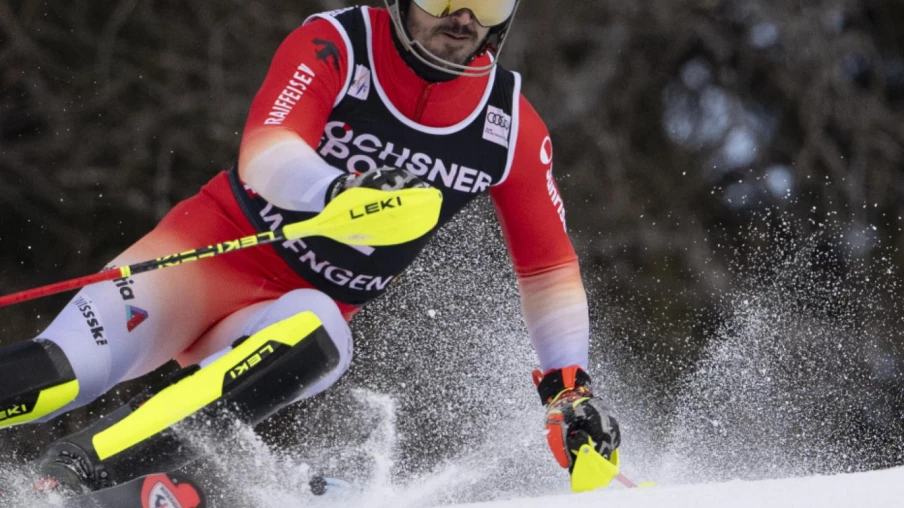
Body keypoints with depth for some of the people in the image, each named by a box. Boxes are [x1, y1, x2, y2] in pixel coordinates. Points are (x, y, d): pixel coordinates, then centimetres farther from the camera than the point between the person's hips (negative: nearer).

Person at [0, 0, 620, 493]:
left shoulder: (511, 126, -1)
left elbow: (550, 268, 7)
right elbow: (265, 155, -28)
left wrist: (570, 385, -4)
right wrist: (341, 194, -48)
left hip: (295, 310, 2)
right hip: (213, 250, -2)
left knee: (318, 335, -36)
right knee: (58, 374, -27)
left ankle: (81, 470, -40)